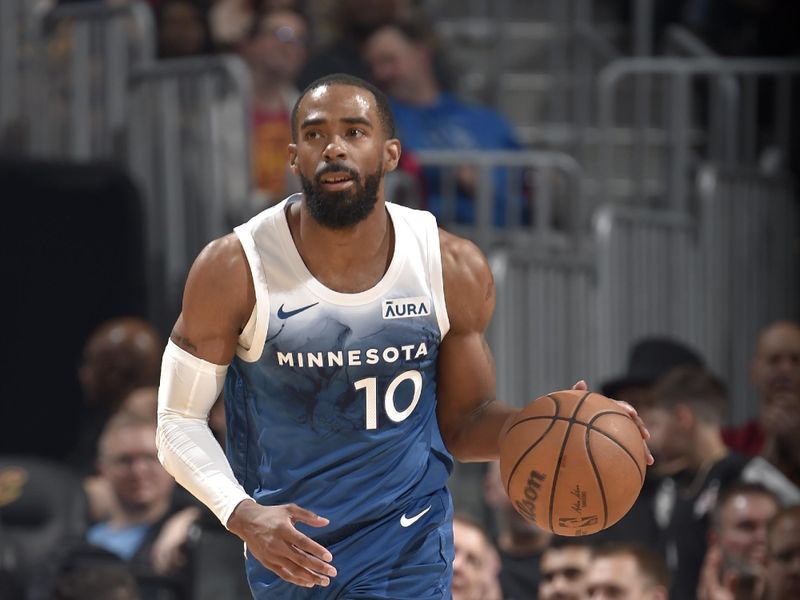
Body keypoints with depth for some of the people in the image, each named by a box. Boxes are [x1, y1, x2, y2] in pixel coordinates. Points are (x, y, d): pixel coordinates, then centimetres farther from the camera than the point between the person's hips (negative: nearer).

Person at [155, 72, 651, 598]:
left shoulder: (455, 271, -8)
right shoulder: (234, 271, -15)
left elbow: (461, 424, 4)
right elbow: (180, 421, -8)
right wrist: (242, 515, -25)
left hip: (405, 554, 0)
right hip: (287, 548, 0)